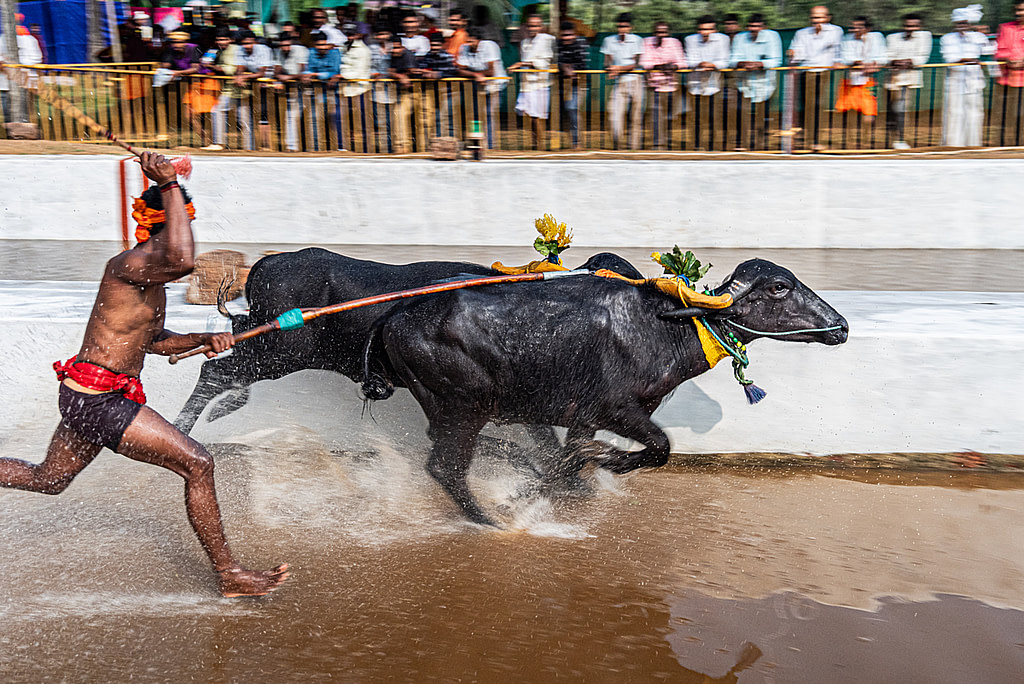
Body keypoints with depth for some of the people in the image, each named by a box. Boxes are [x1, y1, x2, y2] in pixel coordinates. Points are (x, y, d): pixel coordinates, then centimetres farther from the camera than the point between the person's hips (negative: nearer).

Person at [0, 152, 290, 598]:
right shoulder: (128, 265, -18)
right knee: (197, 464, -10)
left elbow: (152, 340, 25)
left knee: (47, 480, 26)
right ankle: (229, 576, -2)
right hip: (97, 398, -10)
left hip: (86, 398, 10)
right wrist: (170, 186, -31)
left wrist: (203, 340, 10)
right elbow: (183, 261, -41)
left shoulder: (152, 277, 13)